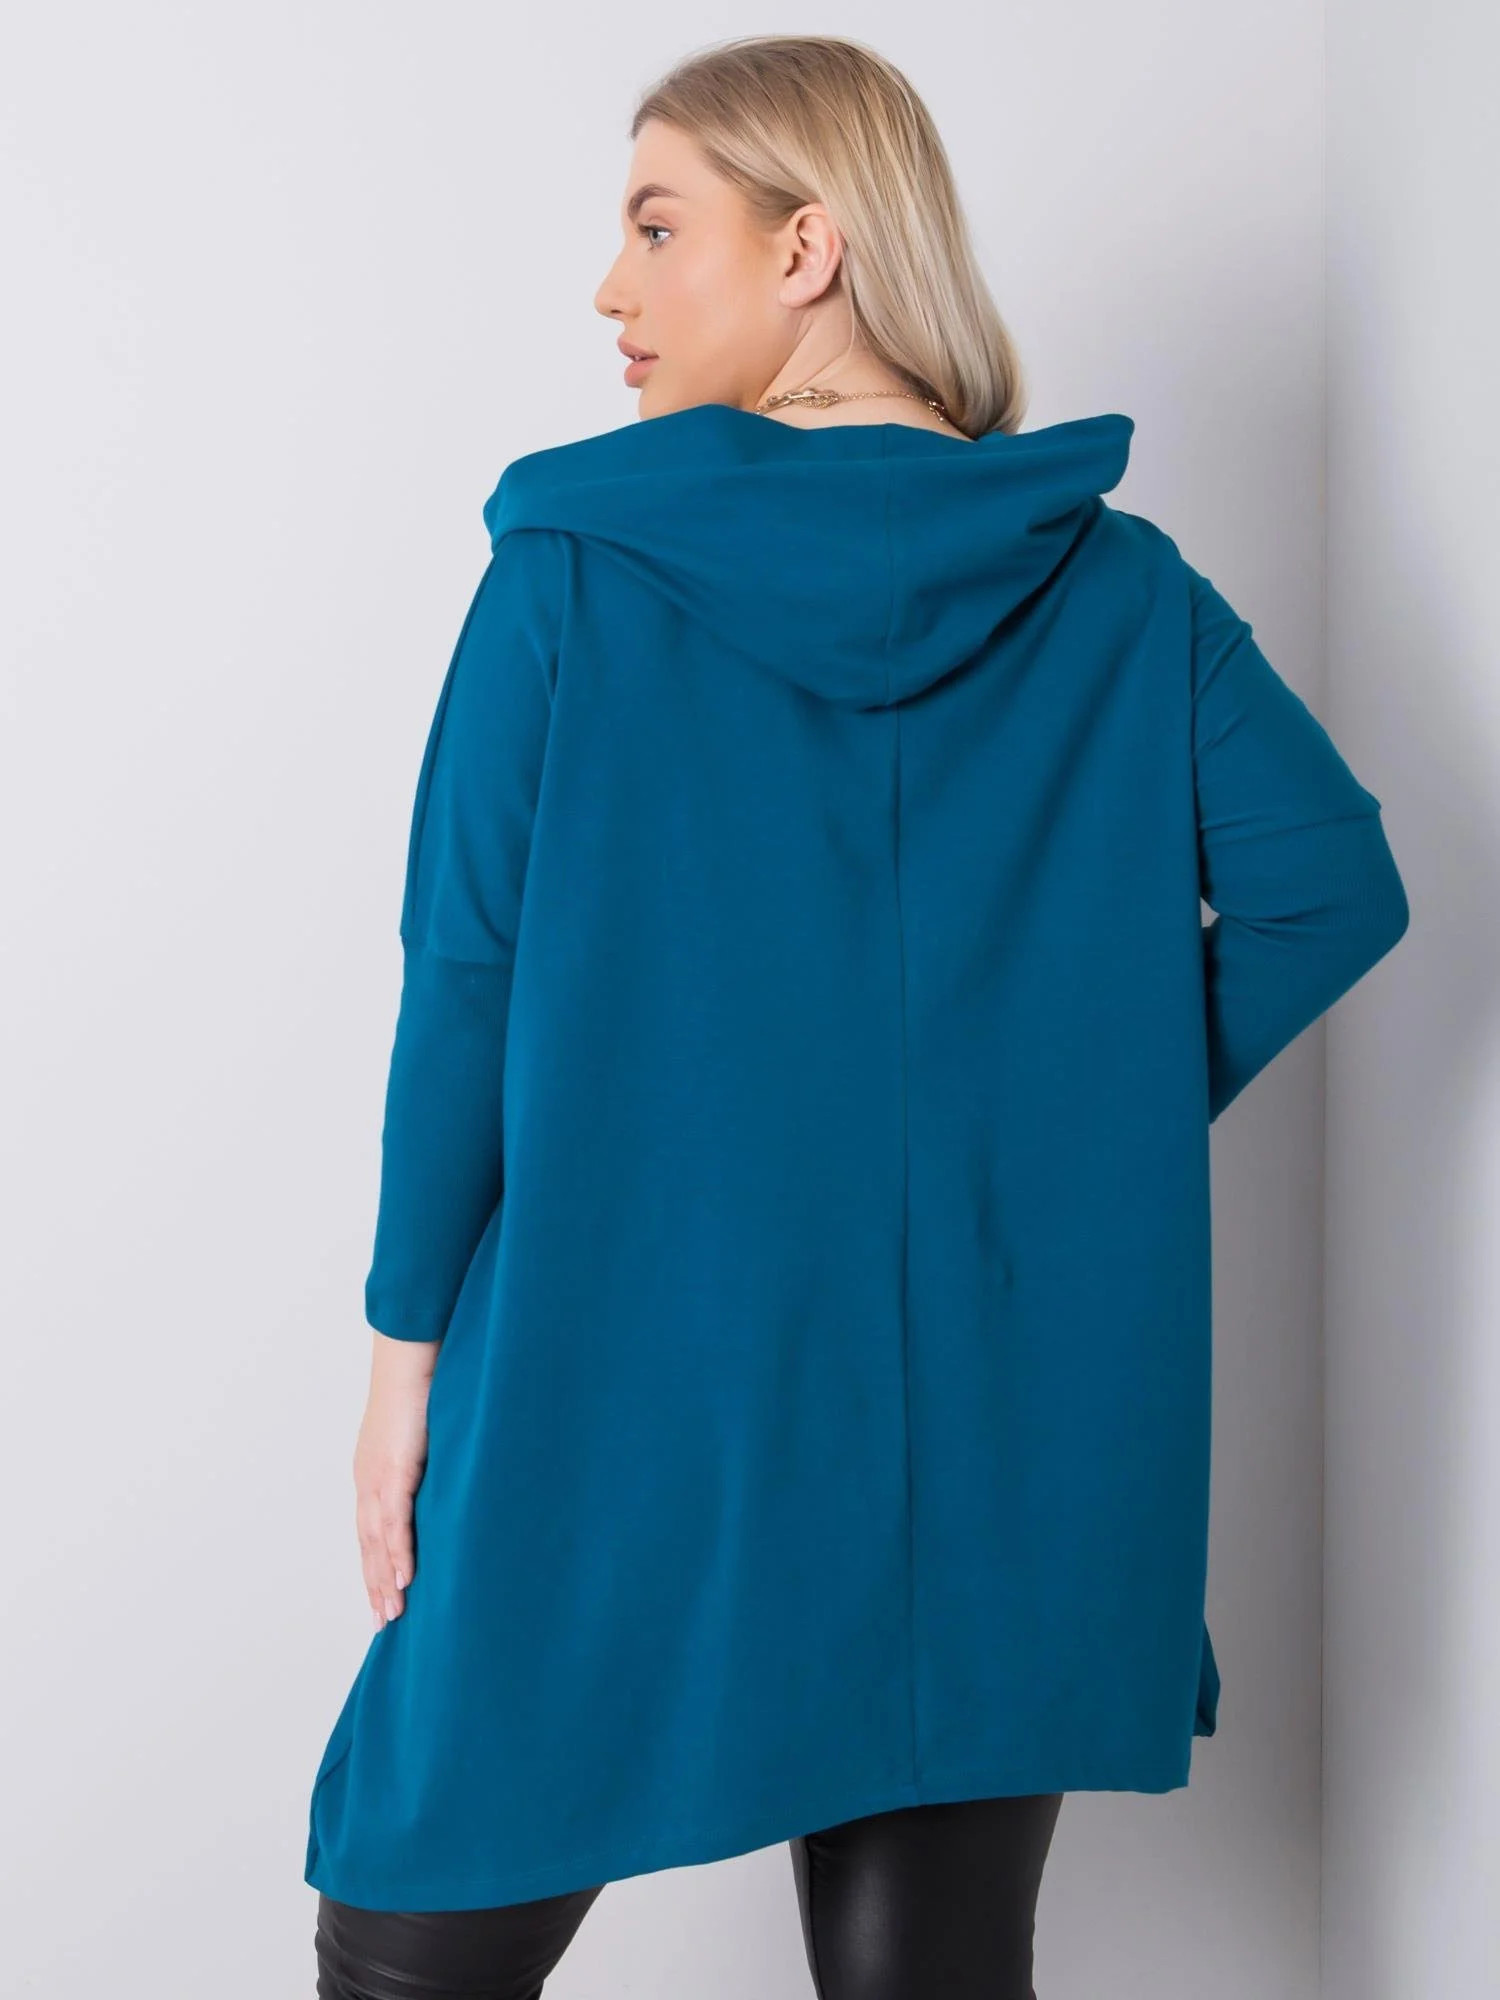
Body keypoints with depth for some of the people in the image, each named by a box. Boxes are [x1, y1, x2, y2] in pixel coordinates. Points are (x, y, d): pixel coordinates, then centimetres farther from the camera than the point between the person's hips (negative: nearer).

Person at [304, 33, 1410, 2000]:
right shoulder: (1118, 591, 2)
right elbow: (1332, 883, -4)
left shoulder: (572, 566, -7)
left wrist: (411, 1340, 1)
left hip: (618, 1409, -3)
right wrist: (1087, 1117, 4)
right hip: (996, 1436, 3)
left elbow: (467, 981, -8)